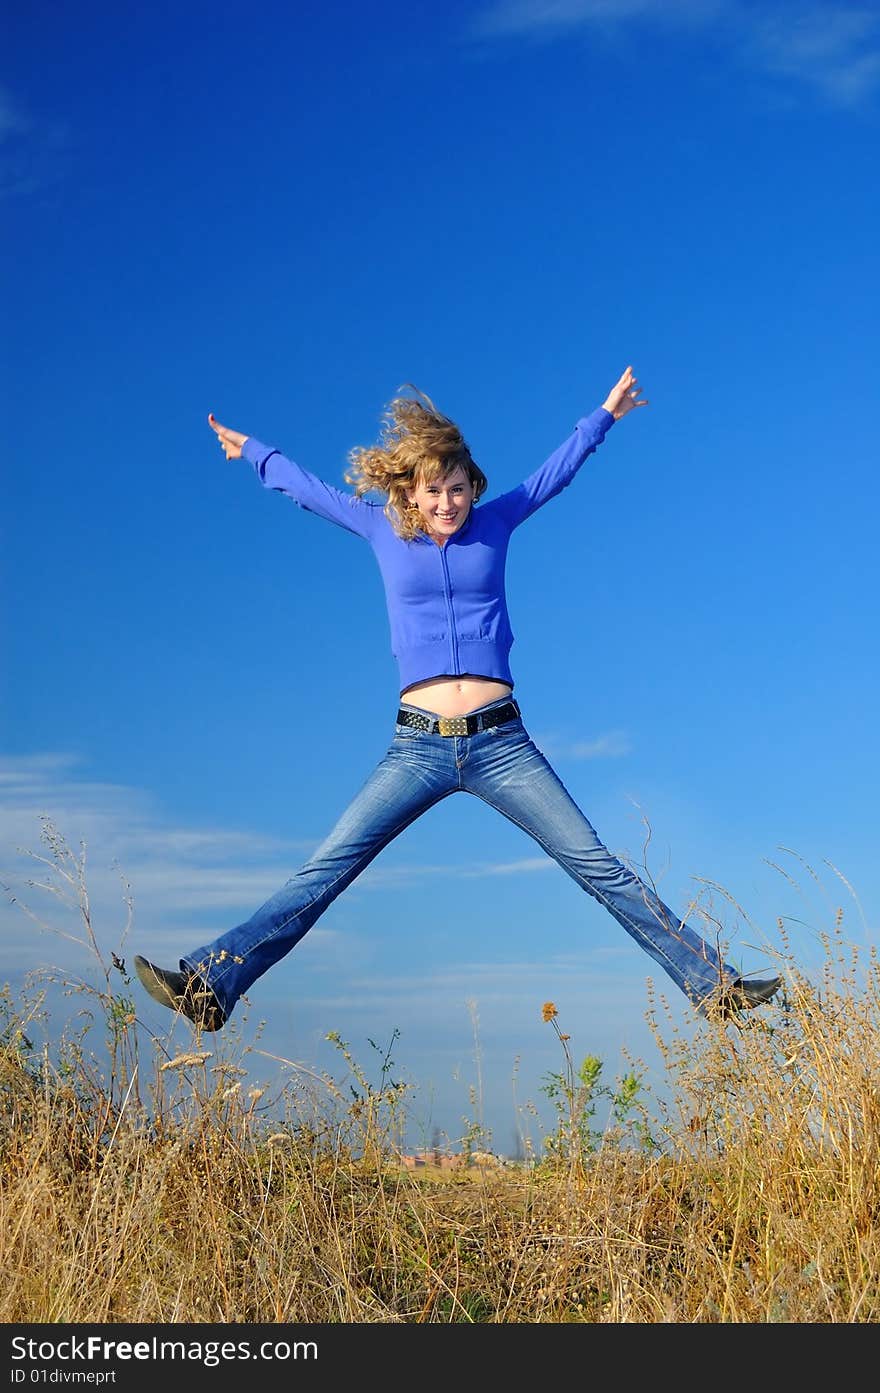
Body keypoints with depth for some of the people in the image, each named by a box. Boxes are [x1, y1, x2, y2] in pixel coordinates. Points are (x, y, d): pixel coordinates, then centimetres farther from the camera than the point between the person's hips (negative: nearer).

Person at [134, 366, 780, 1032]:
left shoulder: (493, 525, 9)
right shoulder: (383, 530, 10)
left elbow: (556, 470, 25)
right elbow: (307, 486, 26)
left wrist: (605, 415, 34)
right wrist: (251, 449, 40)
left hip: (502, 744, 0)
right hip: (418, 746, 0)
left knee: (599, 866, -3)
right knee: (324, 872, -9)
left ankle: (714, 984, 0)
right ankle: (210, 983, -11)